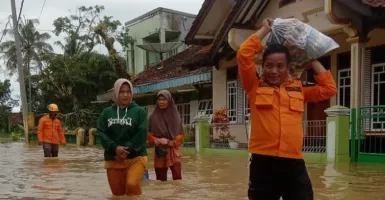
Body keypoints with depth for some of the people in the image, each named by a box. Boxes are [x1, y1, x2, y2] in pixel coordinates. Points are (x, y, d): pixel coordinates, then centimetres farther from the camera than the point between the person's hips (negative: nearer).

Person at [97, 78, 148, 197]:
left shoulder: (139, 111, 2)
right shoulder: (107, 112, 9)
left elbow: (142, 134, -7)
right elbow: (101, 133, -1)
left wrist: (127, 149, -16)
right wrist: (115, 148, -15)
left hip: (135, 157, -3)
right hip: (113, 159, 3)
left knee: (132, 184, -26)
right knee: (117, 193, 7)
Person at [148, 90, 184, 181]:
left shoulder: (175, 115, 0)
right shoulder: (153, 116, 0)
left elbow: (180, 134, 1)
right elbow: (149, 133, 6)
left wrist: (170, 142, -13)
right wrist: (156, 140, -12)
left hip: (173, 151, -1)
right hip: (159, 151, 1)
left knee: (177, 177, -9)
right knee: (161, 179, 7)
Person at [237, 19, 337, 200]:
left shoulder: (298, 89, 16)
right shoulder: (255, 88, 6)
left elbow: (329, 88, 15)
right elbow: (243, 54, -3)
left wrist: (312, 61, 17)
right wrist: (265, 30, 8)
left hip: (294, 163, 3)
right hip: (263, 163, -2)